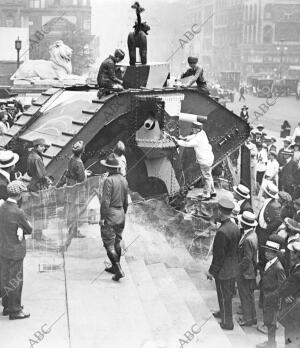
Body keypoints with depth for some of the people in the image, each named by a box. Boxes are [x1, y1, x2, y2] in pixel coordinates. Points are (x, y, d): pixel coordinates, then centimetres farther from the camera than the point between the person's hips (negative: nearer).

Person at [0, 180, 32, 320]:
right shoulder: (18, 212, -24)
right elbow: (29, 230, -11)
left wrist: (20, 230, -6)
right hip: (15, 252, -8)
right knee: (15, 281, 3)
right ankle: (15, 311, 13)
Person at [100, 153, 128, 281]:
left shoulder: (109, 180, -17)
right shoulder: (124, 180, 7)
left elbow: (105, 201, -19)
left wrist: (102, 217, -14)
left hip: (110, 215, -8)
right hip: (121, 214, 8)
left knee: (109, 244, -3)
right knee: (117, 242, 18)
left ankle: (119, 270, -10)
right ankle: (115, 267, 29)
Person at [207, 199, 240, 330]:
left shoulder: (222, 232, -29)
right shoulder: (235, 228, -4)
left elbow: (219, 255, -24)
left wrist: (212, 271, -12)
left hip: (223, 271, -8)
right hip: (234, 269, 8)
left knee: (225, 296, 9)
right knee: (229, 294, 25)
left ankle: (227, 322, 22)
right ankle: (223, 312, 45)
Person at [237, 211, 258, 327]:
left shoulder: (248, 239, -28)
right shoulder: (253, 234, 2)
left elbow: (247, 259, -25)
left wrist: (238, 268, -14)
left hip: (245, 273, -9)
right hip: (251, 271, 9)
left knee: (246, 296, 6)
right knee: (249, 295, 20)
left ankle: (248, 319, 18)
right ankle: (252, 317, 31)